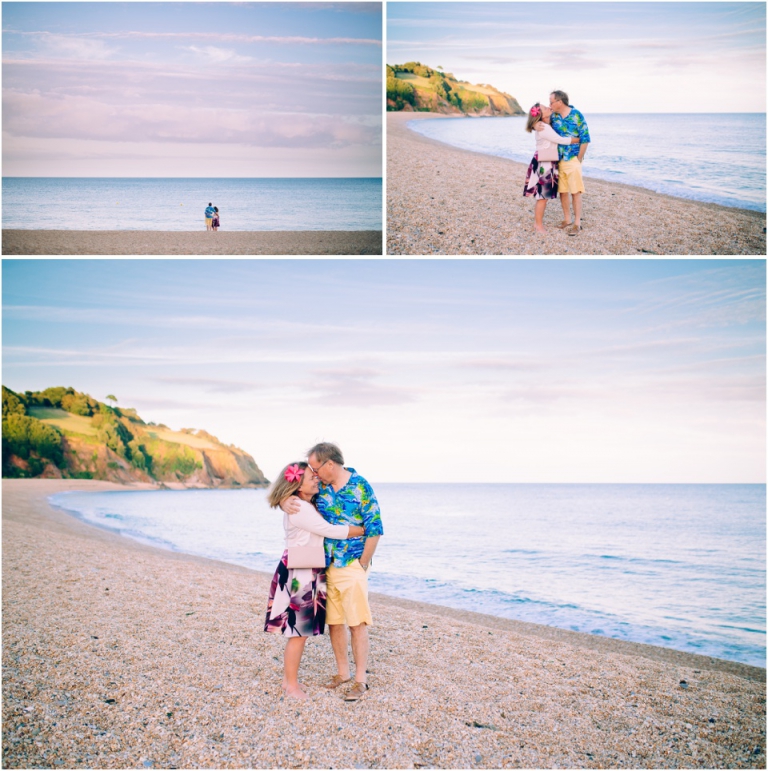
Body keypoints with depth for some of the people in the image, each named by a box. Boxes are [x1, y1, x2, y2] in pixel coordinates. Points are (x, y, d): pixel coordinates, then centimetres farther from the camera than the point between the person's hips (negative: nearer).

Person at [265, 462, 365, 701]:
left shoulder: (308, 506, 12)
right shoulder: (298, 509, -19)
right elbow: (331, 531, -21)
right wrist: (365, 529, -13)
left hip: (308, 573, 10)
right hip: (298, 574, -10)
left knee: (300, 630, 14)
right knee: (298, 631, -2)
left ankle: (289, 678, 24)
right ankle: (291, 684, 9)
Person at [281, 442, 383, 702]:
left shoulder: (360, 486, -11)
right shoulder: (319, 487, 4)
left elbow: (374, 529, -10)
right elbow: (288, 495, 12)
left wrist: (362, 564, -8)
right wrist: (285, 502, -13)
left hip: (352, 566, -5)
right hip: (327, 567, 5)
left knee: (357, 624, -1)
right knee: (334, 622, 12)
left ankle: (361, 679, 8)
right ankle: (343, 672, 27)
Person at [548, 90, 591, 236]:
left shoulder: (576, 115, -9)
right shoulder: (553, 116, 4)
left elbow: (585, 139, -8)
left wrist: (578, 159, -7)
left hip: (573, 159, -5)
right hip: (558, 160, 5)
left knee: (575, 192, -3)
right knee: (562, 191, 9)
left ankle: (577, 223, 1)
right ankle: (567, 220, 21)